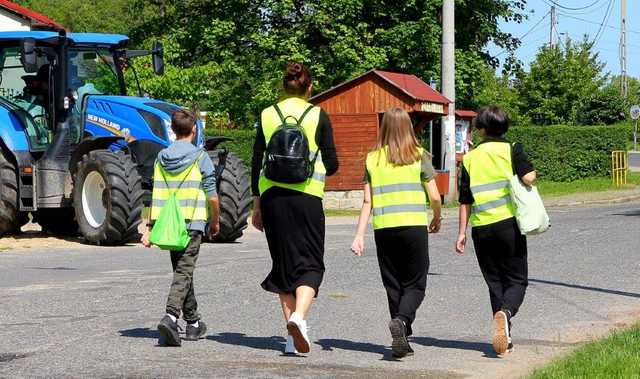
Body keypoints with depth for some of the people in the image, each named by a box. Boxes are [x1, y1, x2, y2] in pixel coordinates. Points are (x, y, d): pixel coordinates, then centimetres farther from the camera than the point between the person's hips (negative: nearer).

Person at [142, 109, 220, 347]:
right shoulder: (200, 158, -5)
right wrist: (215, 221, 10)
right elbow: (212, 196, -5)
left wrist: (149, 227, 6)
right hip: (193, 223, -5)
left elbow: (156, 196, 3)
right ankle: (171, 317, -28)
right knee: (184, 272, -9)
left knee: (182, 271, 16)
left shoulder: (161, 158, 6)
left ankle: (193, 323, 27)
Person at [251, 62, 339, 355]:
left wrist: (257, 205, 14)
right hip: (307, 196, -3)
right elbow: (331, 164, 1)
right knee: (309, 263, 2)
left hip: (272, 196, 3)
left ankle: (292, 336, 9)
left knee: (283, 262, 11)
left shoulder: (267, 116, 7)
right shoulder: (318, 116, 1)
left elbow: (257, 163, 7)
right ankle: (299, 315, -25)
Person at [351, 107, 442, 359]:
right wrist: (437, 220, 20)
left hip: (383, 229, 2)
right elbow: (435, 197, 1)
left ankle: (402, 341, 14)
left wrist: (359, 236, 5)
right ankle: (401, 320, -23)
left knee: (393, 286, 13)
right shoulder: (419, 156, 1)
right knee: (415, 284, 5)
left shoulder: (373, 159, 7)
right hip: (413, 226, -2)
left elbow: (367, 201, 4)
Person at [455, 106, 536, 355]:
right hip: (508, 223, -2)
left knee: (494, 282, 13)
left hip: (481, 228, 2)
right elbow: (528, 177, -15)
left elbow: (465, 200, 7)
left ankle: (504, 339, 10)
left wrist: (462, 232, 11)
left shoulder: (470, 158, 8)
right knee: (516, 280, 5)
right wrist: (532, 176, 8)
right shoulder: (511, 149, 0)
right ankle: (505, 313, -26)